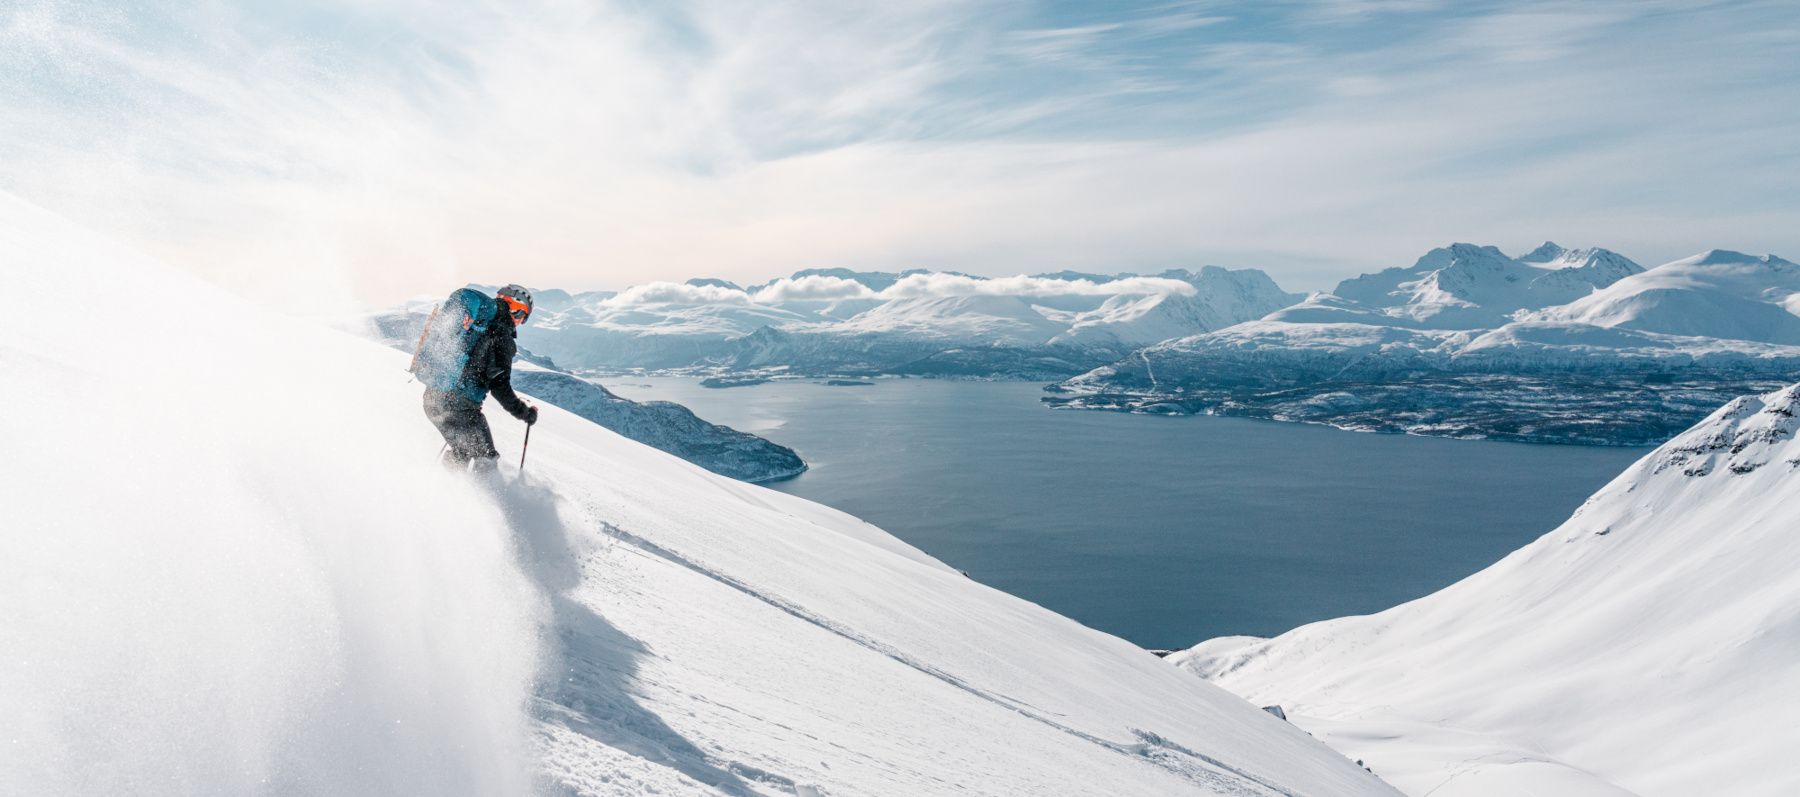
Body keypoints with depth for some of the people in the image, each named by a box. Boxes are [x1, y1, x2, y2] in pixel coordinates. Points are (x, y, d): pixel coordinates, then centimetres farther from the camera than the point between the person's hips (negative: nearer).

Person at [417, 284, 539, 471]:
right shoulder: (502, 338, -13)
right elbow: (500, 387, -15)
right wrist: (525, 413, -4)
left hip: (432, 398, 8)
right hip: (460, 406, -8)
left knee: (459, 454, 27)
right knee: (486, 458, 3)